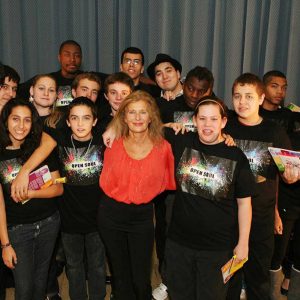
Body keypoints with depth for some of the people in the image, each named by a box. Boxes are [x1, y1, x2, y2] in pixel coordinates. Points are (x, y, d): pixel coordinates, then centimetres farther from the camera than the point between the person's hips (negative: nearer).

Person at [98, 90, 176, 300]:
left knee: (141, 280, 8)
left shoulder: (163, 147, -9)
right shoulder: (113, 144, -6)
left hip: (143, 217, -1)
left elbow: (166, 183, 1)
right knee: (120, 276, 18)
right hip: (111, 215, 1)